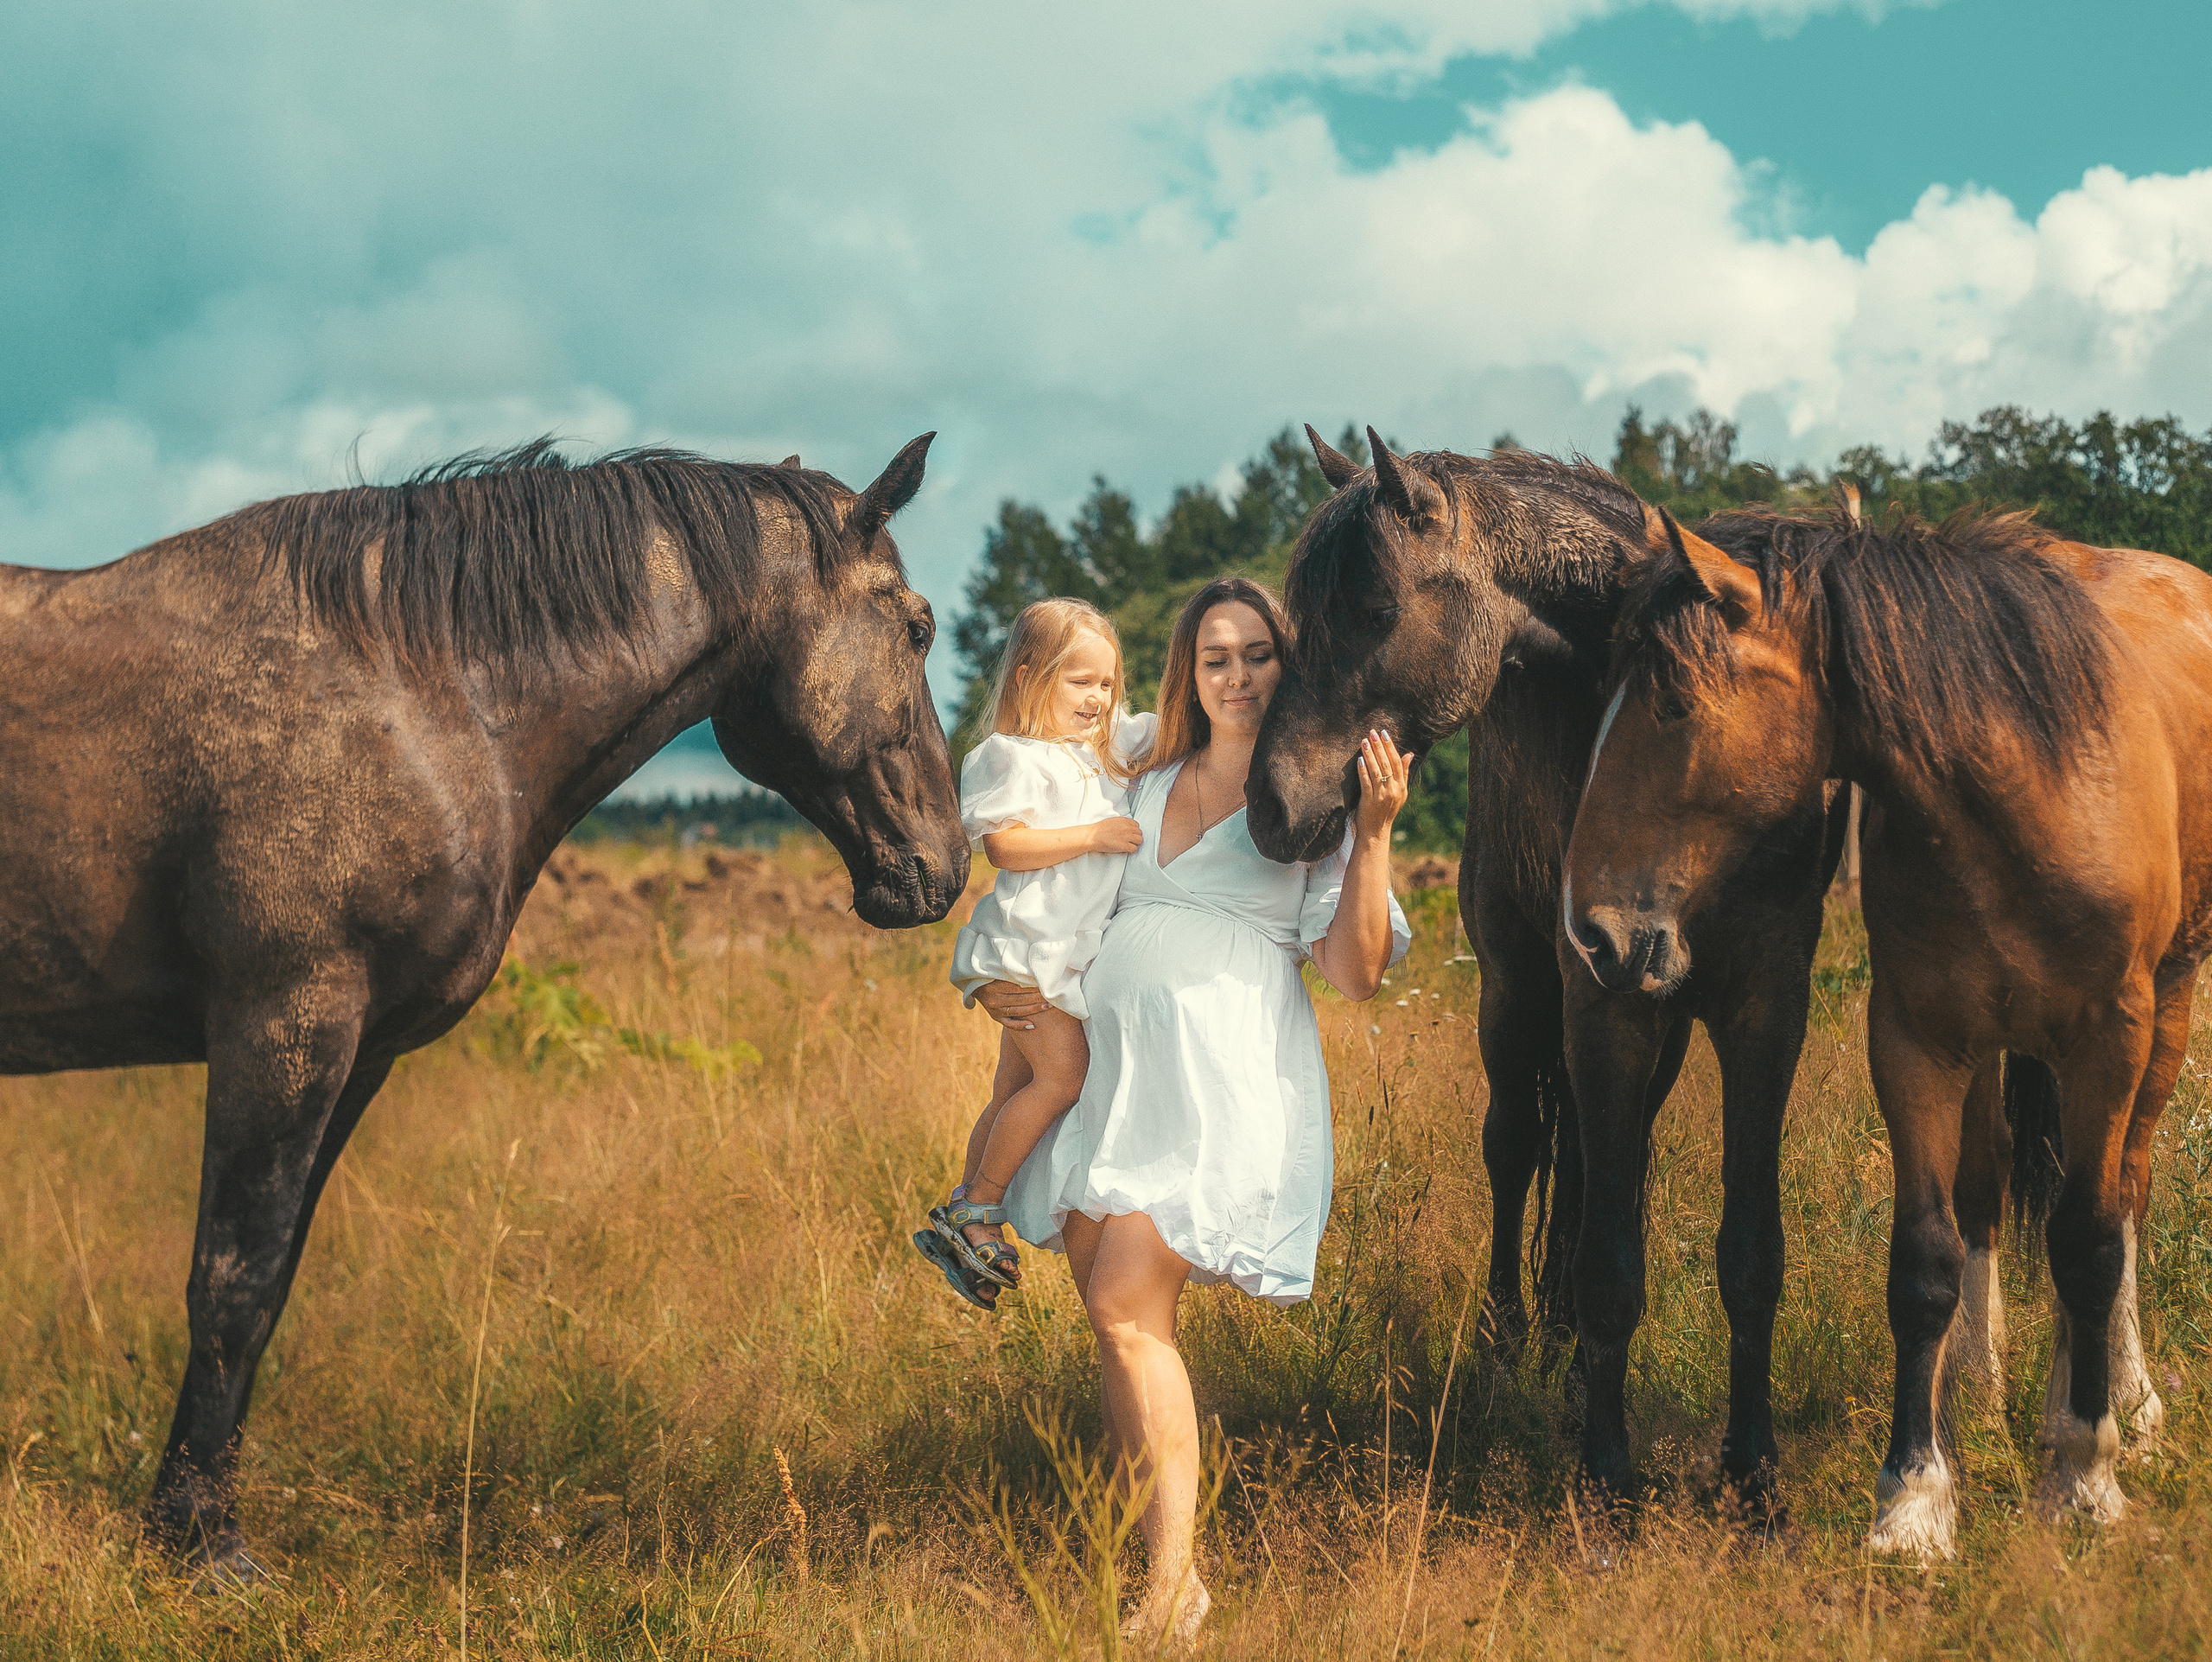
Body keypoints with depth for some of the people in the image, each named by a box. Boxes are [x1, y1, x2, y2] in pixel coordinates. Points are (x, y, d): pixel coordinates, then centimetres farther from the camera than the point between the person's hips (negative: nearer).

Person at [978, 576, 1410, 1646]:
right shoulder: (1144, 789, 19)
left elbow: (1357, 975, -4)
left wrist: (1373, 835, -14)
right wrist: (993, 981, 17)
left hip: (1223, 1075, -6)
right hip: (1107, 1065, 6)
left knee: (1126, 1305, -18)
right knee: (1110, 1320, 3)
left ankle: (1177, 1585, -15)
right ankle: (1146, 1560, 12)